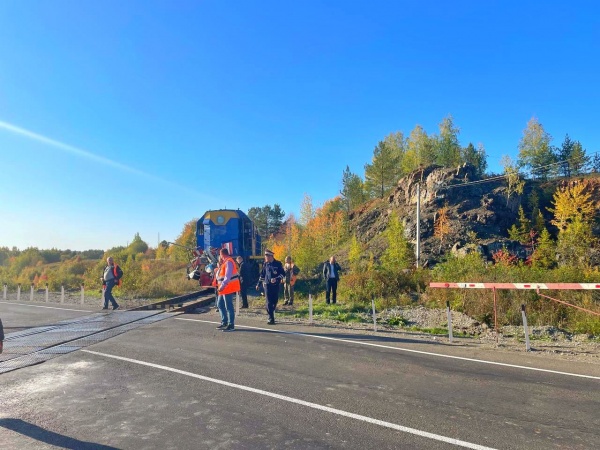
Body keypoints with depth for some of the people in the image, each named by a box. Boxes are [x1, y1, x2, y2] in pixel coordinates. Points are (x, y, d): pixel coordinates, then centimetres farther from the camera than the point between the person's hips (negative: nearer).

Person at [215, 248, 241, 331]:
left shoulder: (228, 262, -16)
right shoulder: (225, 262, 16)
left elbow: (228, 276, -26)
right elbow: (220, 274, 20)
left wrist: (222, 285, -29)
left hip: (229, 287, -11)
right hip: (225, 288, 11)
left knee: (229, 306, -5)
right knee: (220, 304, 18)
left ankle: (231, 325, 2)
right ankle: (224, 322, 26)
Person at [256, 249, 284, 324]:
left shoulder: (278, 263, -3)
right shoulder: (265, 264, 5)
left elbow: (283, 274, -5)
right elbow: (262, 275, 13)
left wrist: (276, 279, -19)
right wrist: (259, 284, 14)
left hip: (276, 285, 0)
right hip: (267, 285, 1)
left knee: (275, 302, 9)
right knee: (269, 302, -6)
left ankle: (271, 315, 30)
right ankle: (271, 319, -5)